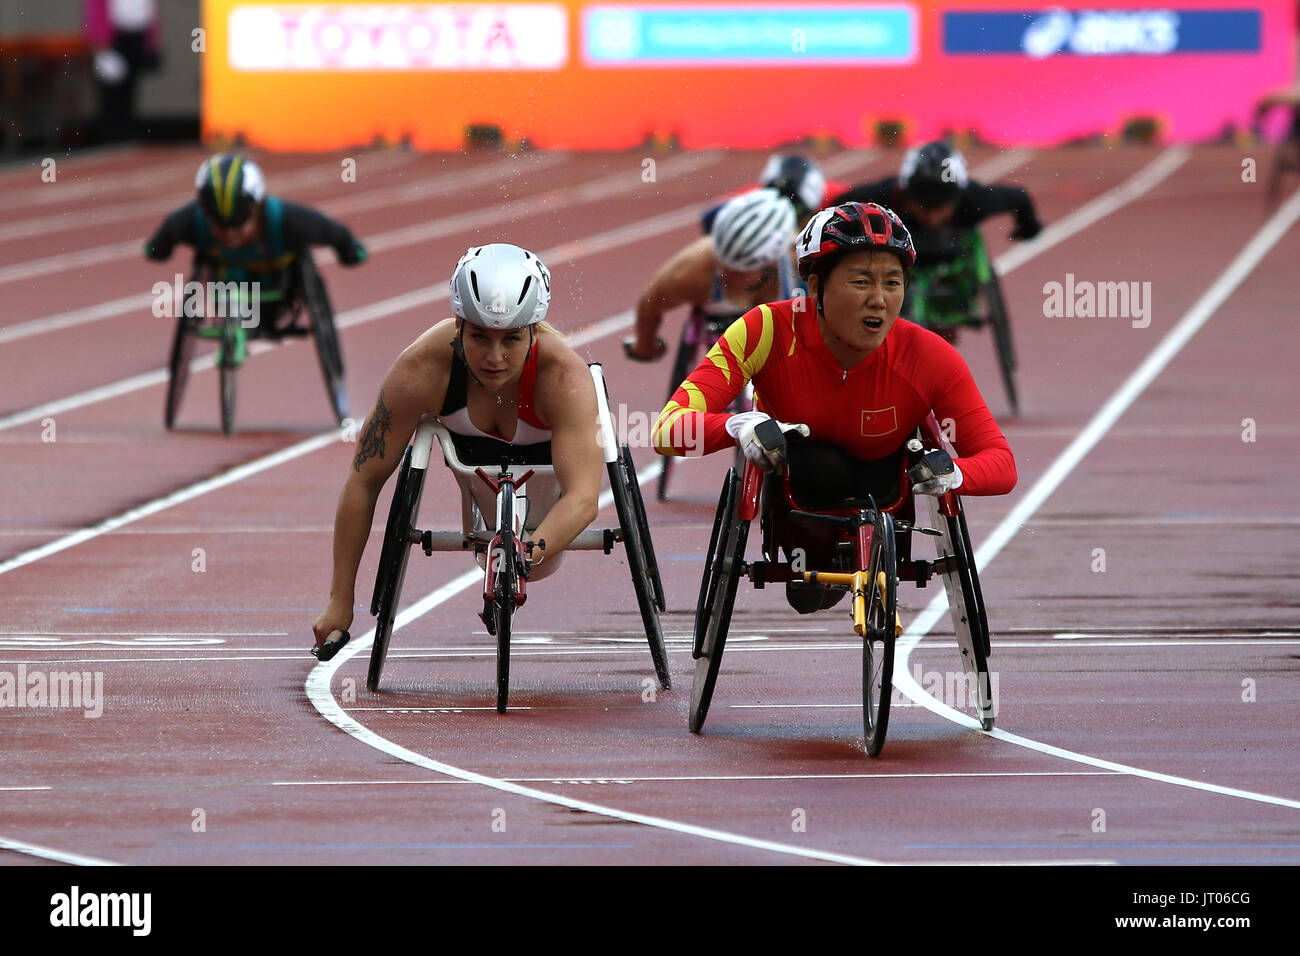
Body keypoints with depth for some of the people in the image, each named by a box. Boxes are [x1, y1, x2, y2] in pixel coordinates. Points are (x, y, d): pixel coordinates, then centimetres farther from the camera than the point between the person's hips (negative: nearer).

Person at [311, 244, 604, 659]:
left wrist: (534, 550, -73)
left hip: (544, 442, -1)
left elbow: (583, 497, -53)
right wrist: (340, 601, -33)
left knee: (540, 568, 2)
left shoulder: (565, 378, -46)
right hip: (468, 434, 1)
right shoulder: (420, 370, -42)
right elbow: (363, 482, -34)